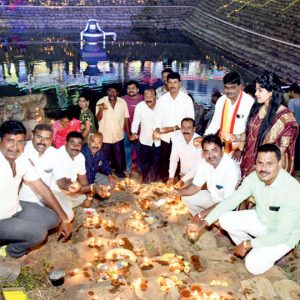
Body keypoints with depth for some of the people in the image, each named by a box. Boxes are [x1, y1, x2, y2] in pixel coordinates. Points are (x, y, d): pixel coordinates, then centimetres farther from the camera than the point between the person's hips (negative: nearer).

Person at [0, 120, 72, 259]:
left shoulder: (22, 159, -5)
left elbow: (42, 188, -1)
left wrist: (64, 219, -1)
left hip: (15, 209, 8)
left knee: (53, 219, 5)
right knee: (38, 232, -22)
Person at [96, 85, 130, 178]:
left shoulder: (123, 102, -6)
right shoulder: (101, 102, -12)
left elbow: (126, 118, 1)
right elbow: (98, 118, -15)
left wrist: (129, 133, 3)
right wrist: (101, 109, -35)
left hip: (118, 136, 2)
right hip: (105, 136, -1)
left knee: (119, 156, 16)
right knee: (105, 158, 13)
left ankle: (120, 171, 39)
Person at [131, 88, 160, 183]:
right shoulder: (140, 106, -12)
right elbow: (136, 121, -7)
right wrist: (134, 133, -22)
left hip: (158, 141, 1)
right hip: (145, 140, -1)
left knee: (156, 162, 13)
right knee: (144, 162, 11)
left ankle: (154, 181, 33)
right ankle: (144, 180, 30)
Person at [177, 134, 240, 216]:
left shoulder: (231, 168, -33)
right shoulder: (205, 163, -12)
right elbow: (196, 186, -1)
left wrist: (203, 213, -30)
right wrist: (178, 192, -20)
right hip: (212, 196, 7)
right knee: (186, 198, 3)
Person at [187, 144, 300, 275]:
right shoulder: (254, 177, -17)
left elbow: (282, 234, -31)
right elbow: (231, 200, -11)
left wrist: (247, 244, -24)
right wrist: (204, 222, -22)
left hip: (284, 235, -5)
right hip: (261, 219, 5)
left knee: (253, 265, -23)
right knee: (225, 219, -14)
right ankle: (253, 249, 10)